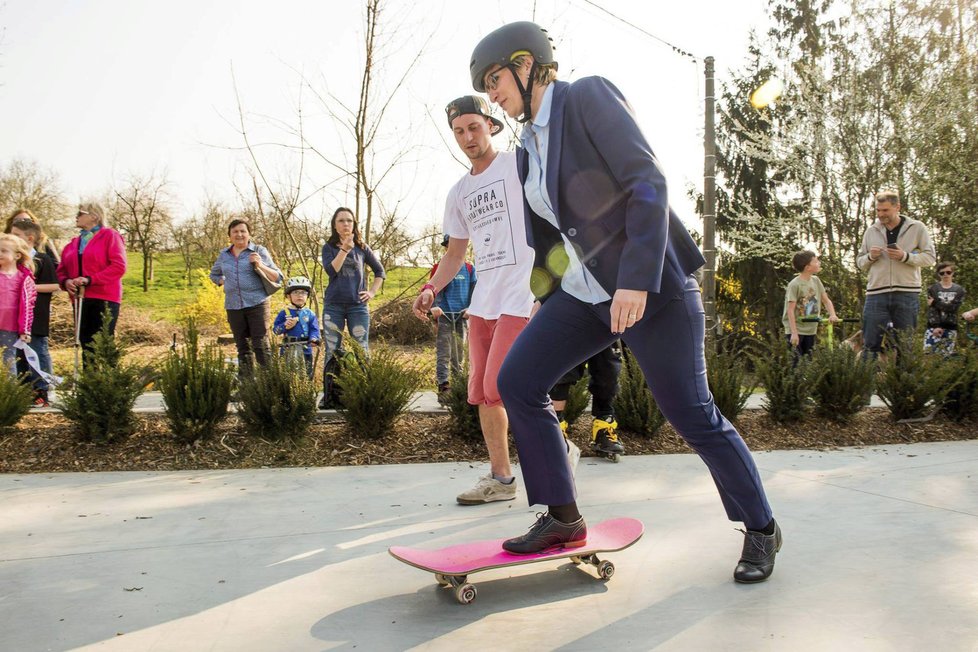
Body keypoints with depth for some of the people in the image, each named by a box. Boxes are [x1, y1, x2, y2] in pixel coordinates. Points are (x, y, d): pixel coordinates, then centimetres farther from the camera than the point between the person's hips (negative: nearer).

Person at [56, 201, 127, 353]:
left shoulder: (110, 235, 1)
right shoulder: (73, 243, 20)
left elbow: (119, 266, -10)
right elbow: (62, 270, 20)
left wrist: (90, 279, -17)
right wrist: (65, 281, -4)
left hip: (104, 299, -6)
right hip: (80, 300, 6)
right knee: (86, 345, 7)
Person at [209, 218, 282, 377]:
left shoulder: (259, 251, 2)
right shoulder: (224, 255, 13)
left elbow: (277, 278, 0)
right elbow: (214, 274, 31)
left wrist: (260, 265, -15)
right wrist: (224, 282, 11)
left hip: (257, 304, -4)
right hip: (233, 307, 4)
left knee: (261, 345, -10)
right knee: (242, 347, 10)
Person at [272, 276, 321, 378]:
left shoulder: (310, 314, 4)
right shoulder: (284, 313, 3)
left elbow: (314, 329, -1)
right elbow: (275, 329, 0)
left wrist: (313, 339, -21)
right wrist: (284, 326, -19)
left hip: (305, 349, 1)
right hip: (288, 349, -1)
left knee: (307, 375, 7)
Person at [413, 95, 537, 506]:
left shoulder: (519, 165, -3)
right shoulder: (459, 193, 17)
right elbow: (455, 252, 23)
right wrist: (431, 289, 7)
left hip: (523, 295, -7)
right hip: (482, 300, 7)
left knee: (499, 388, -14)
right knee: (480, 393, 7)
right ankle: (500, 478, 19)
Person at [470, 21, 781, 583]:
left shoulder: (589, 97, -10)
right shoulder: (531, 147, 13)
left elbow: (648, 183, -19)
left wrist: (636, 281, -27)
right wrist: (547, 305, 20)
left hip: (649, 285, -8)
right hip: (583, 293, 8)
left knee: (693, 415, -3)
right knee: (518, 382, -2)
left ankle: (762, 529, 20)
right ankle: (563, 518, 9)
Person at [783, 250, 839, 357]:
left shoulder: (816, 280, 4)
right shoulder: (794, 285, -16)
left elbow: (826, 300, 11)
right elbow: (790, 310, -18)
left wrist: (832, 315, -9)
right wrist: (794, 333, -22)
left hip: (811, 330, 7)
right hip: (796, 329, -7)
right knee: (796, 361, -10)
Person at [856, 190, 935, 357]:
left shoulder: (917, 228, 4)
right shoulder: (871, 231, 12)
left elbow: (930, 258, 0)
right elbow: (859, 262, 16)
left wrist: (905, 256, -15)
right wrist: (870, 257, -6)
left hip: (907, 294, -2)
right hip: (876, 294, 2)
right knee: (871, 344, 0)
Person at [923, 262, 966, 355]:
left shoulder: (959, 290, 8)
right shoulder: (932, 289, 5)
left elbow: (954, 307, -7)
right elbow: (931, 309, -5)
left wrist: (935, 303, -9)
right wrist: (936, 326, -16)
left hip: (950, 327, 1)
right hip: (934, 326, -1)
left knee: (947, 354, -1)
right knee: (928, 352, -11)